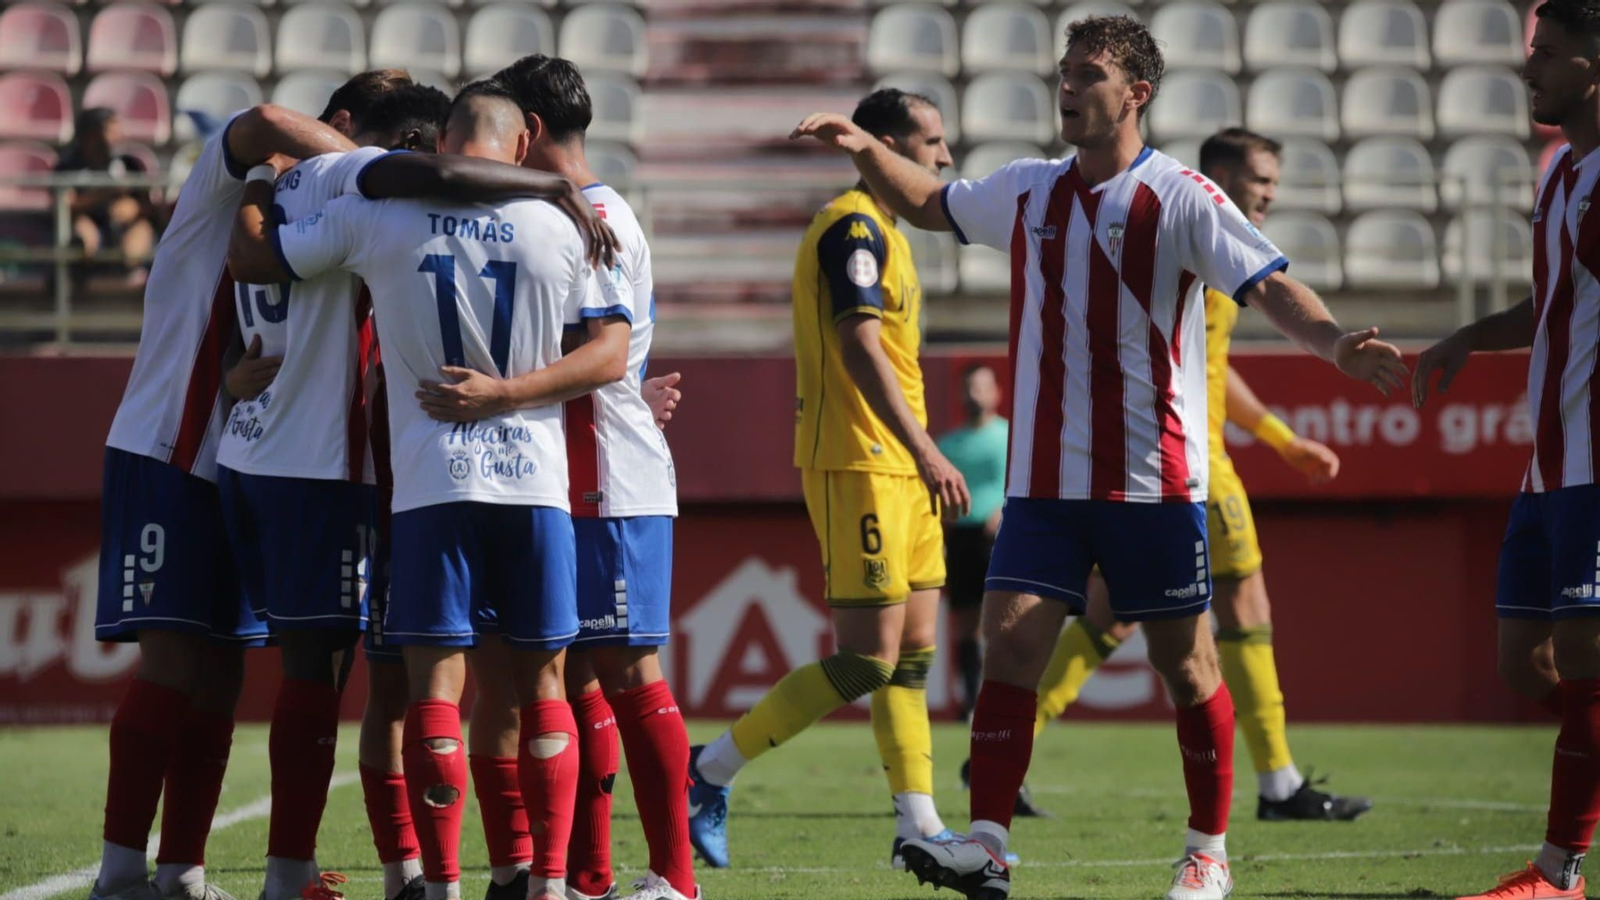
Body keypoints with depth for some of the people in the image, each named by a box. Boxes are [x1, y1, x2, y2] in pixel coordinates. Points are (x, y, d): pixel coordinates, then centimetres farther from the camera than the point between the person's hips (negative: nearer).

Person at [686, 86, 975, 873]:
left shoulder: (880, 231, 19)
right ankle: (708, 773, -3)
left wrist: (922, 458, 22)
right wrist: (927, 452, -26)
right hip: (857, 466, -10)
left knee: (914, 654, 7)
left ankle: (918, 826, 8)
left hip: (899, 469, 10)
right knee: (866, 661, -10)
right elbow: (859, 346, -22)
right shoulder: (852, 226, -12)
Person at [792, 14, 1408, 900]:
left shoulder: (1179, 198, -7)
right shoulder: (1027, 191, 9)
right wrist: (862, 148, 12)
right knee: (1008, 646, -8)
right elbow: (928, 203, 27)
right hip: (1043, 482, 4)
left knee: (1185, 663, 2)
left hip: (1152, 480, -4)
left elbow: (1269, 286, -16)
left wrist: (1335, 343, -34)